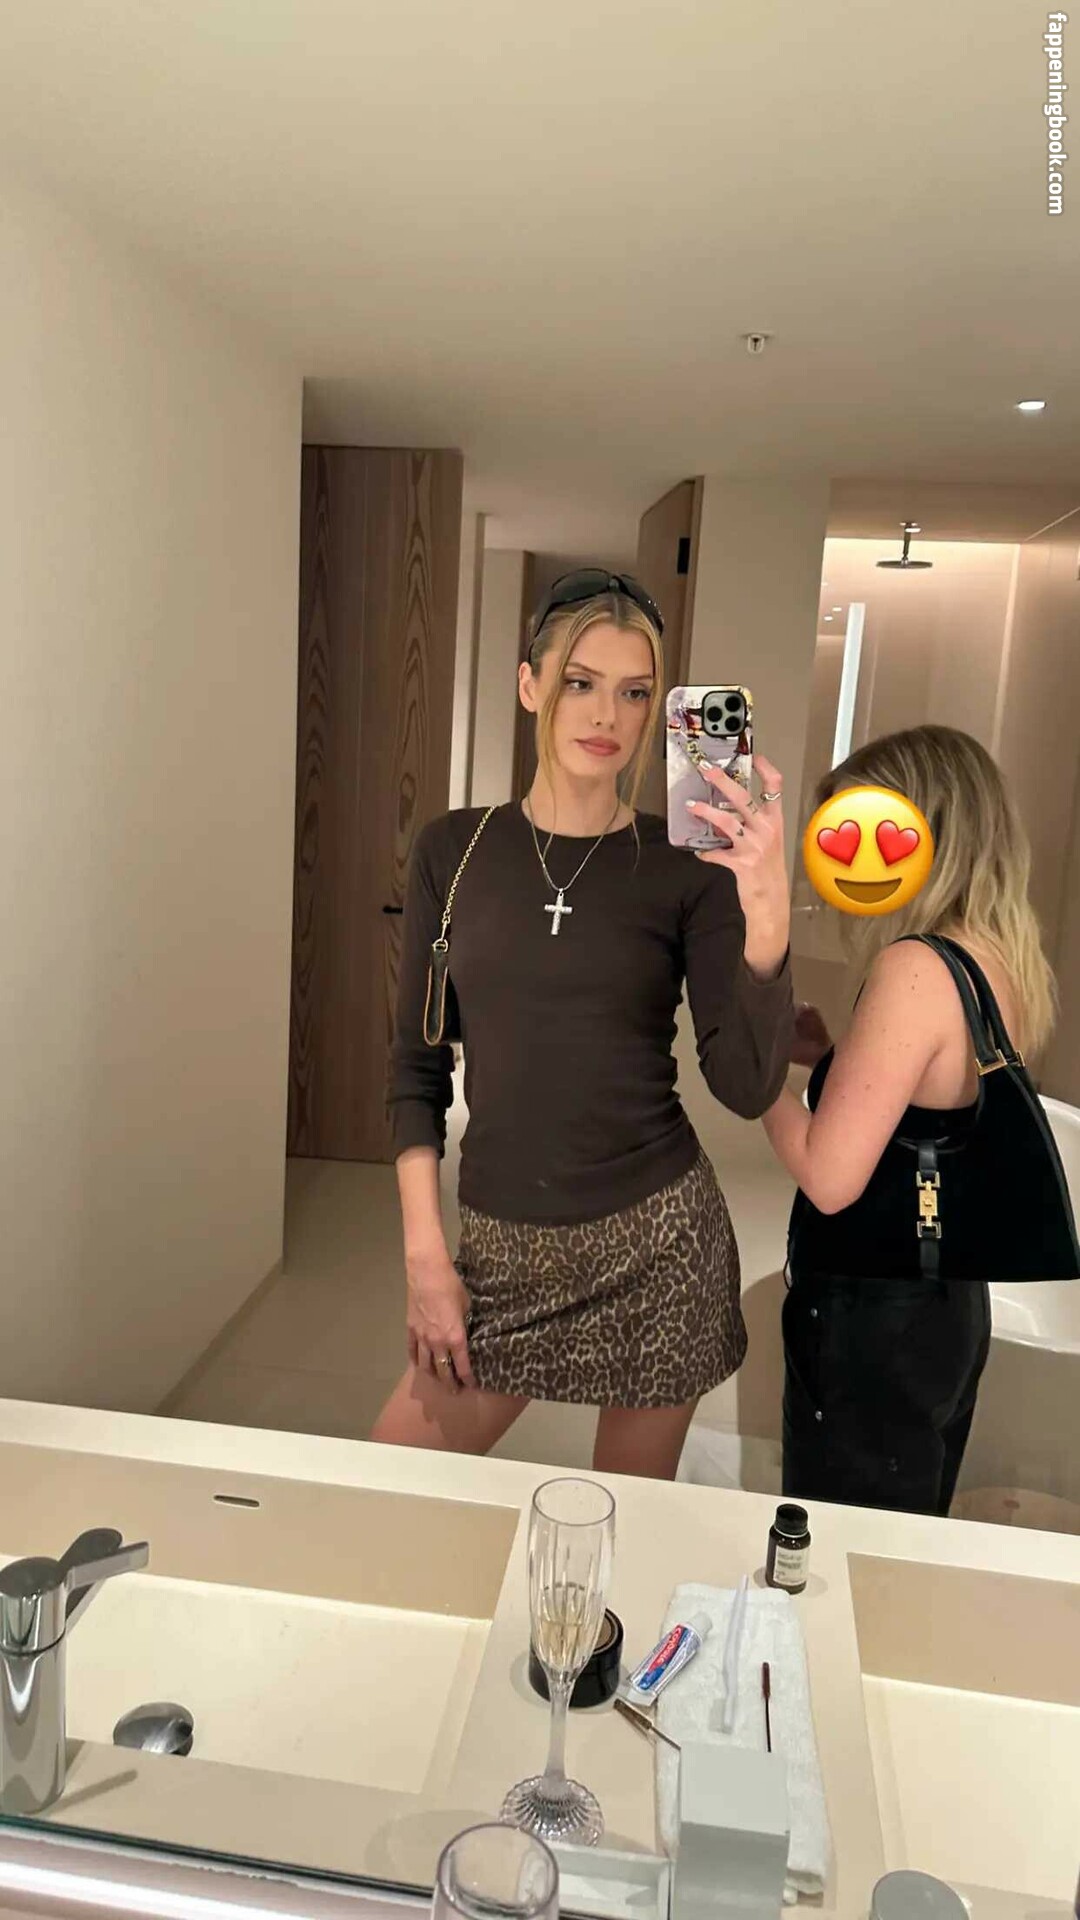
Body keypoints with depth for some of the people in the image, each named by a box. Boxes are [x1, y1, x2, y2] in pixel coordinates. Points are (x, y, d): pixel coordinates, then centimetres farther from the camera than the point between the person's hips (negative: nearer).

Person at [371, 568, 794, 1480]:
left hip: (657, 1241, -1)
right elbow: (417, 1065, 4)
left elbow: (747, 1087, -13)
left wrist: (766, 912, -26)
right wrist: (424, 1250, -2)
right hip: (503, 1243, 2)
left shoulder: (686, 867, -6)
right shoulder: (453, 849, 0)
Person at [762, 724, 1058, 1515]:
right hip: (949, 1304, 8)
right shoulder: (1009, 962, 2)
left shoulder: (916, 968, -24)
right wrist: (832, 1053, 6)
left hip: (873, 1317, -8)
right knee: (906, 1544, 25)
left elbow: (831, 1177, -25)